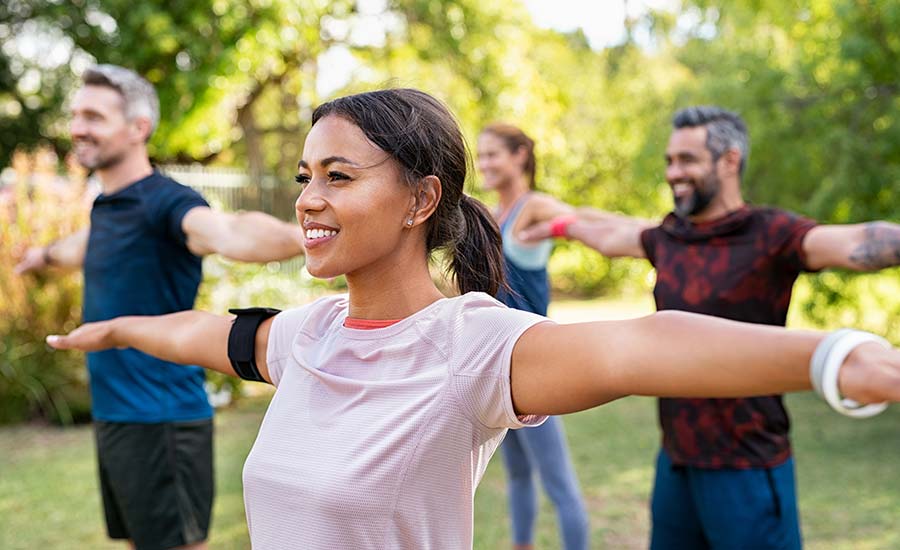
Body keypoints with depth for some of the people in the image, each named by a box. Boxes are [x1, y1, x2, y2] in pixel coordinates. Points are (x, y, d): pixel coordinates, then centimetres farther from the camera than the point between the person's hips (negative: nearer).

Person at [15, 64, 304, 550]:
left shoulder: (165, 203, -18)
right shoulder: (106, 206, 10)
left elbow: (229, 233, -41)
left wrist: (302, 237, -62)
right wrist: (47, 254, 58)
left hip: (160, 421, -9)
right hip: (112, 417, 9)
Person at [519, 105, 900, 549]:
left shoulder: (770, 234, -14)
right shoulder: (669, 237, 6)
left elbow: (857, 243, -33)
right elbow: (609, 235, 27)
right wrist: (559, 224, 42)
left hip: (745, 468, -7)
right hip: (676, 460, 7)